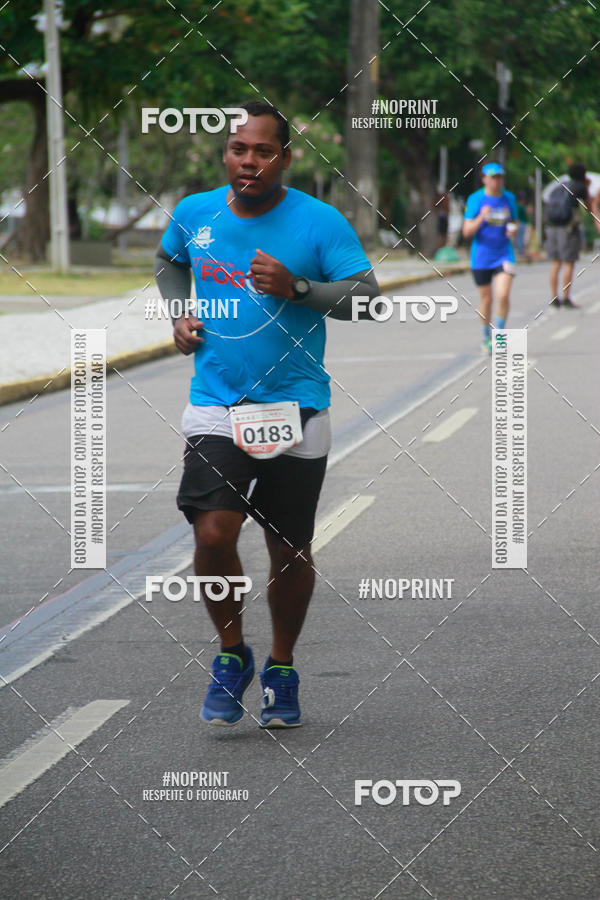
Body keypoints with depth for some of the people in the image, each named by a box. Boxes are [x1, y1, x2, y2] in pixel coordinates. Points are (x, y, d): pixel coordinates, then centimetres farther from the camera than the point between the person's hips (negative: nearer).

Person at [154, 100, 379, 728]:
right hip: (214, 407, 1)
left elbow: (365, 296, -10)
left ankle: (282, 669, 29)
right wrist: (178, 316, 9)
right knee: (212, 536, -14)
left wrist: (297, 288, -24)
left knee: (290, 551, 7)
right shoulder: (194, 213, 3)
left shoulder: (320, 222, -7)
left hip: (295, 412, -1)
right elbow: (169, 261, 25)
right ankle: (231, 655, 9)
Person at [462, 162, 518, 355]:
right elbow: (467, 232, -8)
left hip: (504, 254, 2)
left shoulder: (509, 198, 4)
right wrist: (481, 218, -25)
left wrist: (513, 229, -5)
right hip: (481, 257, -2)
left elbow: (514, 222, 18)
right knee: (486, 299, 6)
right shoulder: (475, 199, -6)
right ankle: (487, 337, 26)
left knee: (503, 295, -15)